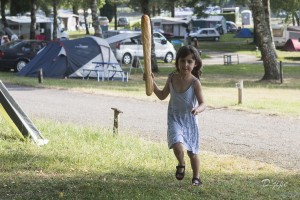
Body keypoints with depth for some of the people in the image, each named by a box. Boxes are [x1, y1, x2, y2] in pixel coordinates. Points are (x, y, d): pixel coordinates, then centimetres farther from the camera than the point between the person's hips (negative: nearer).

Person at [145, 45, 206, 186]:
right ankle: (181, 165, 9)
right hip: (174, 119, 1)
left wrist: (198, 109, -44)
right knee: (178, 146, -23)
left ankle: (196, 177, 33)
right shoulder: (172, 78, -5)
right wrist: (152, 83, -1)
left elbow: (203, 103, -22)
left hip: (190, 120, -1)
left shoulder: (195, 82, -17)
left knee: (192, 152, 12)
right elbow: (162, 96, 10)